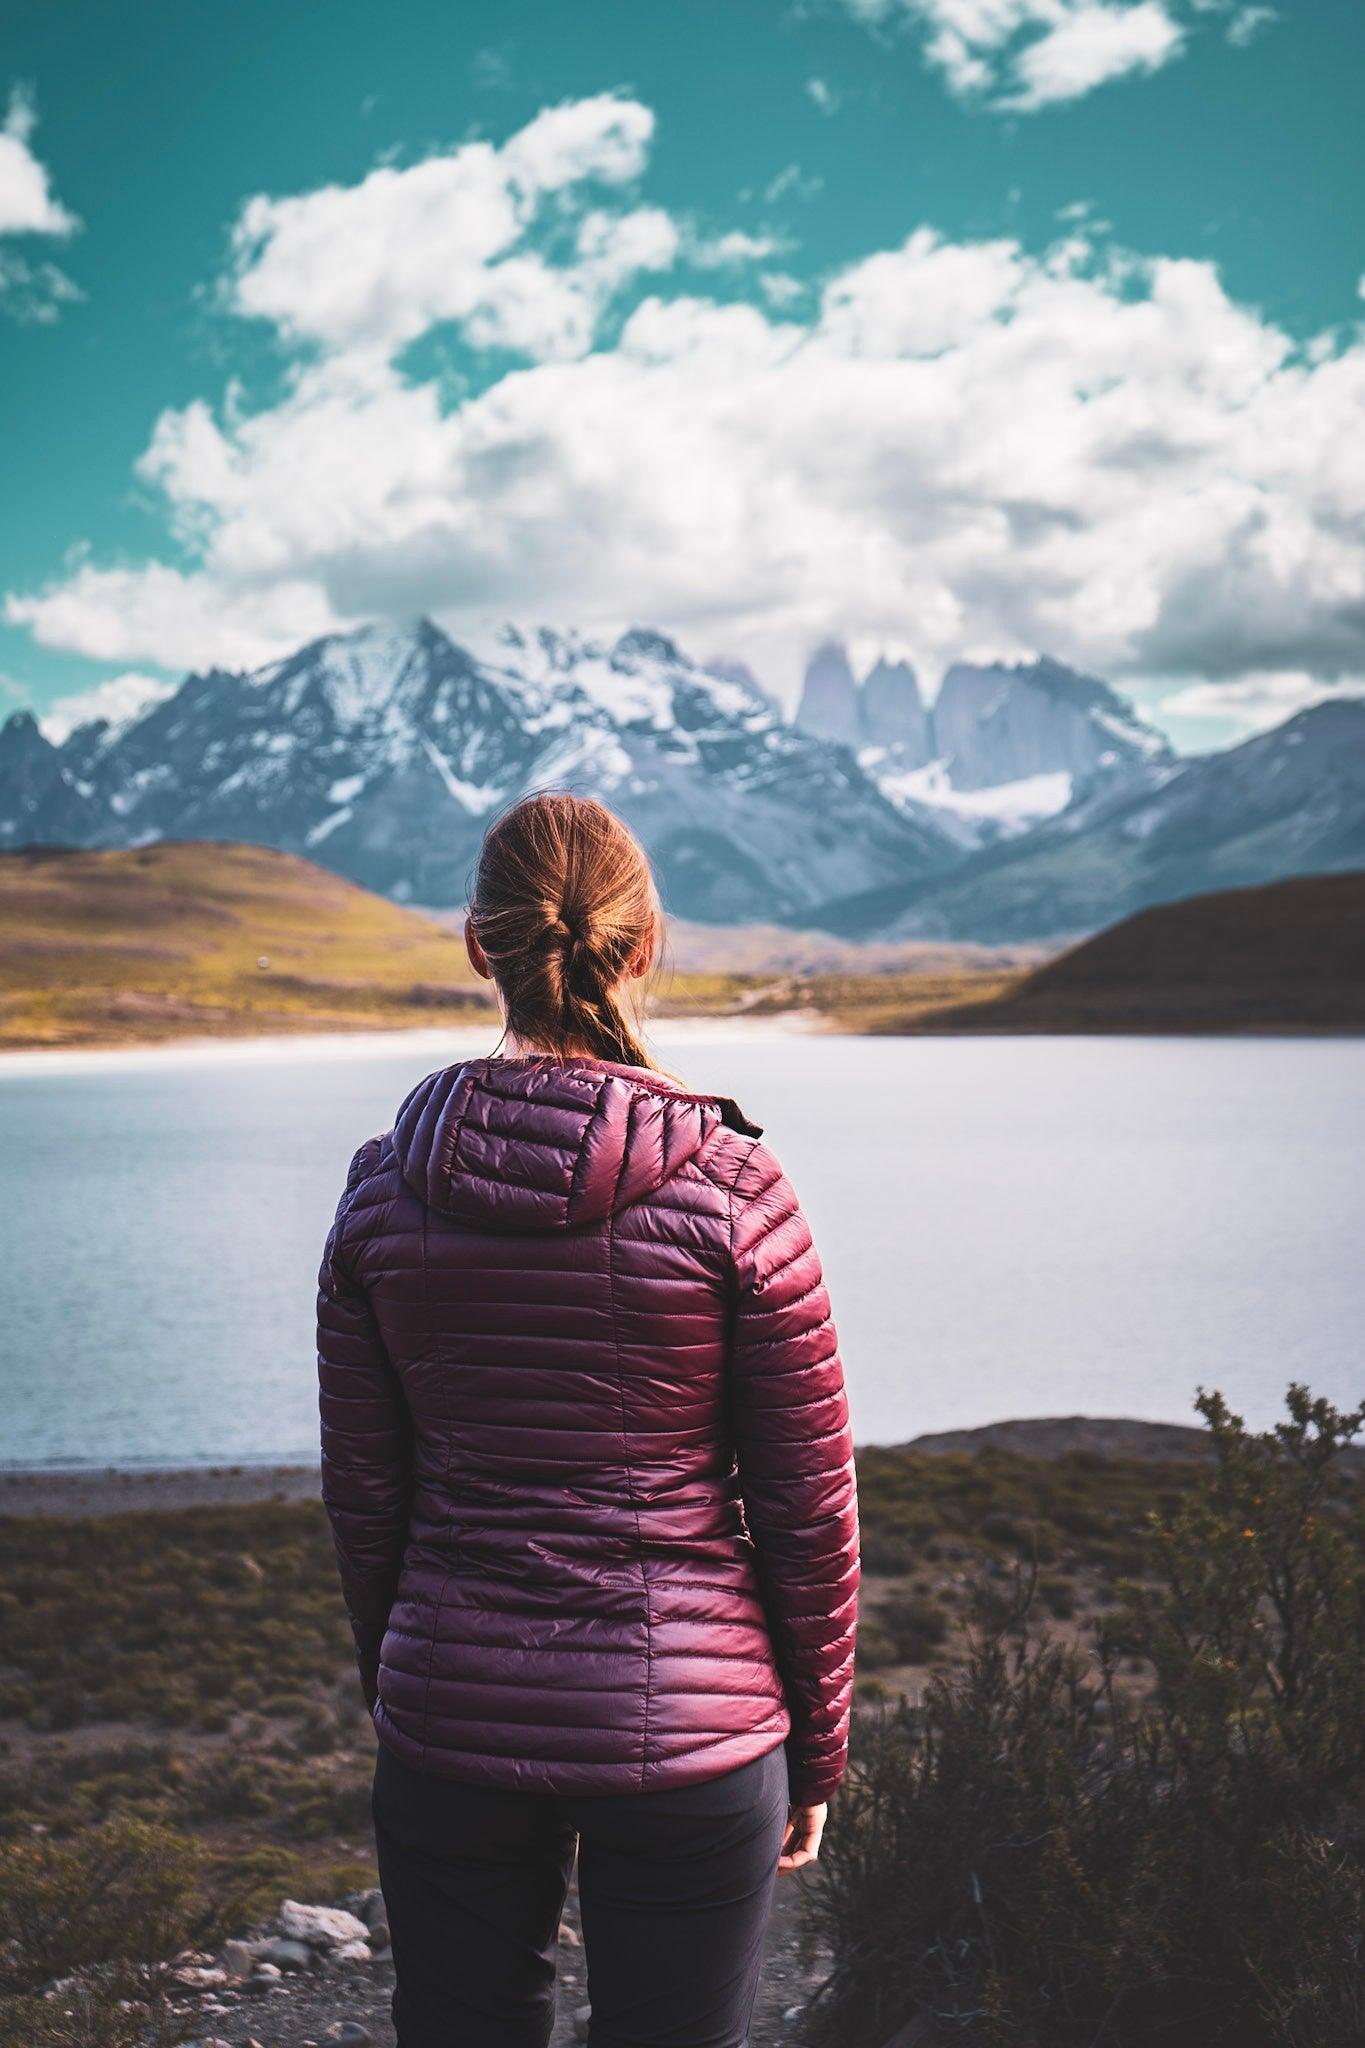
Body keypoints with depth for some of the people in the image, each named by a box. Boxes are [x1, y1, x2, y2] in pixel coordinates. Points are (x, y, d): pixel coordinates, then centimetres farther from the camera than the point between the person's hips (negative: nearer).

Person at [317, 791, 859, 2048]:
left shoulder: (386, 1189, -5)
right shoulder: (733, 1190, -12)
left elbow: (363, 1493, 3)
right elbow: (808, 1505, -6)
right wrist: (817, 1751, 7)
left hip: (453, 1719, 3)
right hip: (688, 1730, -2)